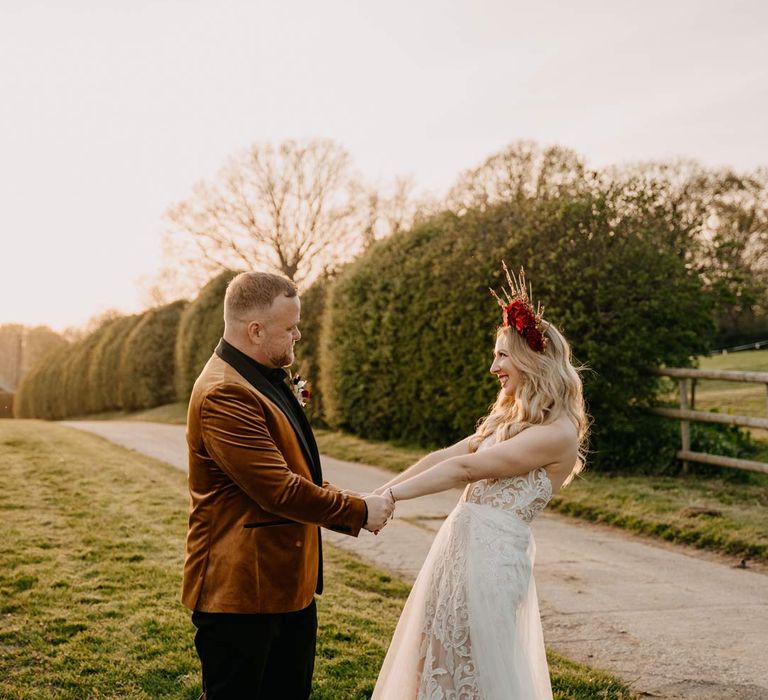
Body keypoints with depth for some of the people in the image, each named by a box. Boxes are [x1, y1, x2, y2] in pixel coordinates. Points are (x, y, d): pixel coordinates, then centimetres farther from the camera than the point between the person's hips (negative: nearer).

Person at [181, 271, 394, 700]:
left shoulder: (268, 380, 12)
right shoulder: (224, 394, -21)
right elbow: (278, 489, -24)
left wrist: (350, 513, 5)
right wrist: (358, 511, -12)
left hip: (289, 582, 10)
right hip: (240, 590, -10)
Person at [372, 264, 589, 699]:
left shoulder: (558, 433, -15)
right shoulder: (511, 417, 16)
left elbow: (466, 469, -17)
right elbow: (443, 456, 10)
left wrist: (390, 496, -15)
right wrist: (380, 493, 2)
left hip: (493, 552, -8)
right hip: (462, 542, 9)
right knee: (444, 660, 16)